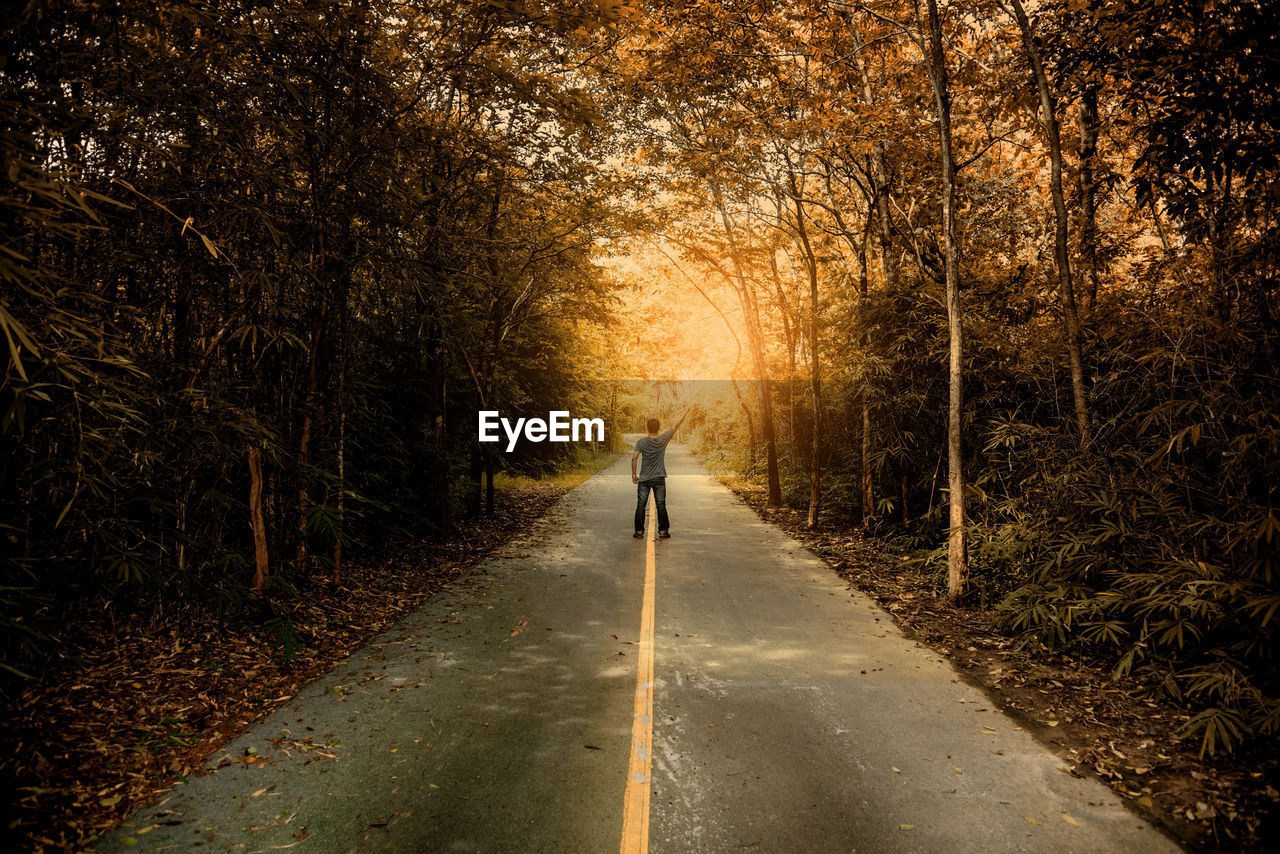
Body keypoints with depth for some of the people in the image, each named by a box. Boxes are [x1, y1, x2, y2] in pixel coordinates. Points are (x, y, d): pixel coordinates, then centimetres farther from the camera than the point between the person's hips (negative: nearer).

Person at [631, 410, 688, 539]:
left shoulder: (641, 442, -7)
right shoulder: (663, 439, -4)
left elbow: (634, 458, -12)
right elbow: (676, 426, 6)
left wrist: (633, 475, -2)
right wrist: (686, 413, 18)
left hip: (644, 479, -1)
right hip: (659, 478, 1)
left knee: (641, 505, 6)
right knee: (661, 506, 6)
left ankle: (639, 531, 8)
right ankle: (663, 531, 9)